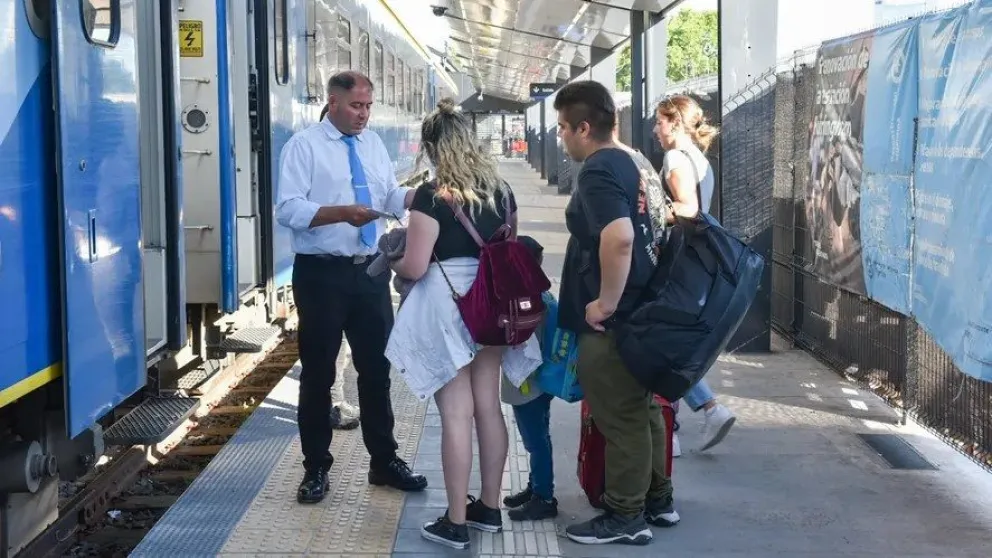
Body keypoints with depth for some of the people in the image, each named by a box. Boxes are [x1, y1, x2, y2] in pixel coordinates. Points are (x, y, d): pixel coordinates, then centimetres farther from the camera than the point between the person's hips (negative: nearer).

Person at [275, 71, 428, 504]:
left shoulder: (374, 144, 10)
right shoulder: (304, 146, -8)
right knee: (318, 373, 5)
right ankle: (316, 469, 18)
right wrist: (341, 213, -29)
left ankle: (384, 461, 27)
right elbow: (289, 210, -17)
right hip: (322, 273, -5)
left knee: (377, 368, 14)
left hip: (370, 271, 6)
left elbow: (392, 197, 8)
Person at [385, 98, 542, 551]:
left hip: (449, 307, -6)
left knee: (456, 415, -1)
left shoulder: (432, 195, -13)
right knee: (487, 406, 14)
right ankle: (489, 507, 25)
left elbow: (415, 268, -15)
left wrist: (393, 262, 6)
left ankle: (456, 523, 7)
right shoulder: (501, 189, 7)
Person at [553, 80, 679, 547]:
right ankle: (657, 500, 30)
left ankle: (625, 516, 11)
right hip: (636, 311, 10)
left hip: (610, 320, -10)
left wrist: (606, 301, -24)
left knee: (619, 418, 0)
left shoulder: (597, 172, -19)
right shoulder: (624, 162, 12)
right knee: (641, 409, 19)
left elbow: (619, 238, -34)